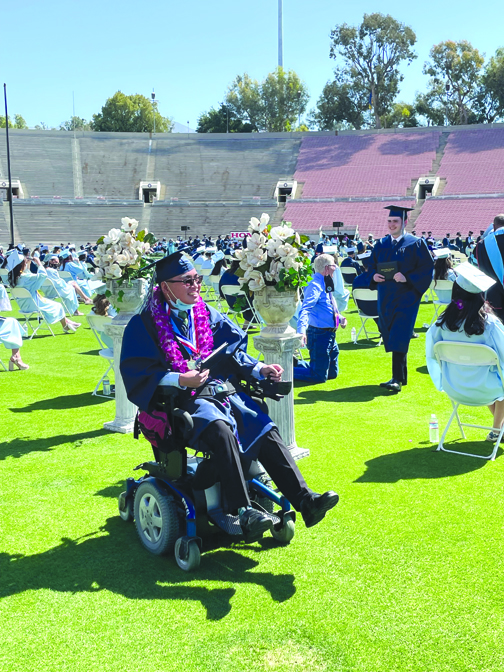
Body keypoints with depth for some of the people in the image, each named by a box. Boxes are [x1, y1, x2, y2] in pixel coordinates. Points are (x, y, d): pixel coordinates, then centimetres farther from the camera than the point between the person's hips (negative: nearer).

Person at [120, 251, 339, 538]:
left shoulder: (208, 314, 16)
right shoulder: (144, 324, -2)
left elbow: (234, 352, 17)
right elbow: (137, 373, -11)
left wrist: (258, 369, -1)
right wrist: (179, 380, -25)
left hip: (220, 390, 6)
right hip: (179, 399, -6)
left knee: (267, 429, -14)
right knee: (220, 430, -35)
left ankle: (305, 500, -17)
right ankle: (242, 512, -35)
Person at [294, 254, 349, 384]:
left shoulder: (328, 284, 13)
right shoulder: (315, 286, -16)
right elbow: (305, 309, -29)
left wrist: (340, 318, 7)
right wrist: (301, 330, -43)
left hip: (330, 334, 10)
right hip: (319, 335, -10)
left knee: (332, 373, 20)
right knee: (319, 377, -10)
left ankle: (296, 364, 28)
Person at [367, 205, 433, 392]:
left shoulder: (416, 243, -3)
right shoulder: (381, 245, 11)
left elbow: (427, 268, -8)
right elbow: (372, 266, 16)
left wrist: (407, 278, -22)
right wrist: (374, 276, -6)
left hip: (406, 297, -5)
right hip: (385, 298, 6)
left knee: (399, 338, -14)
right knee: (392, 338, 10)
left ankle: (397, 379, -16)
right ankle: (402, 376, 24)